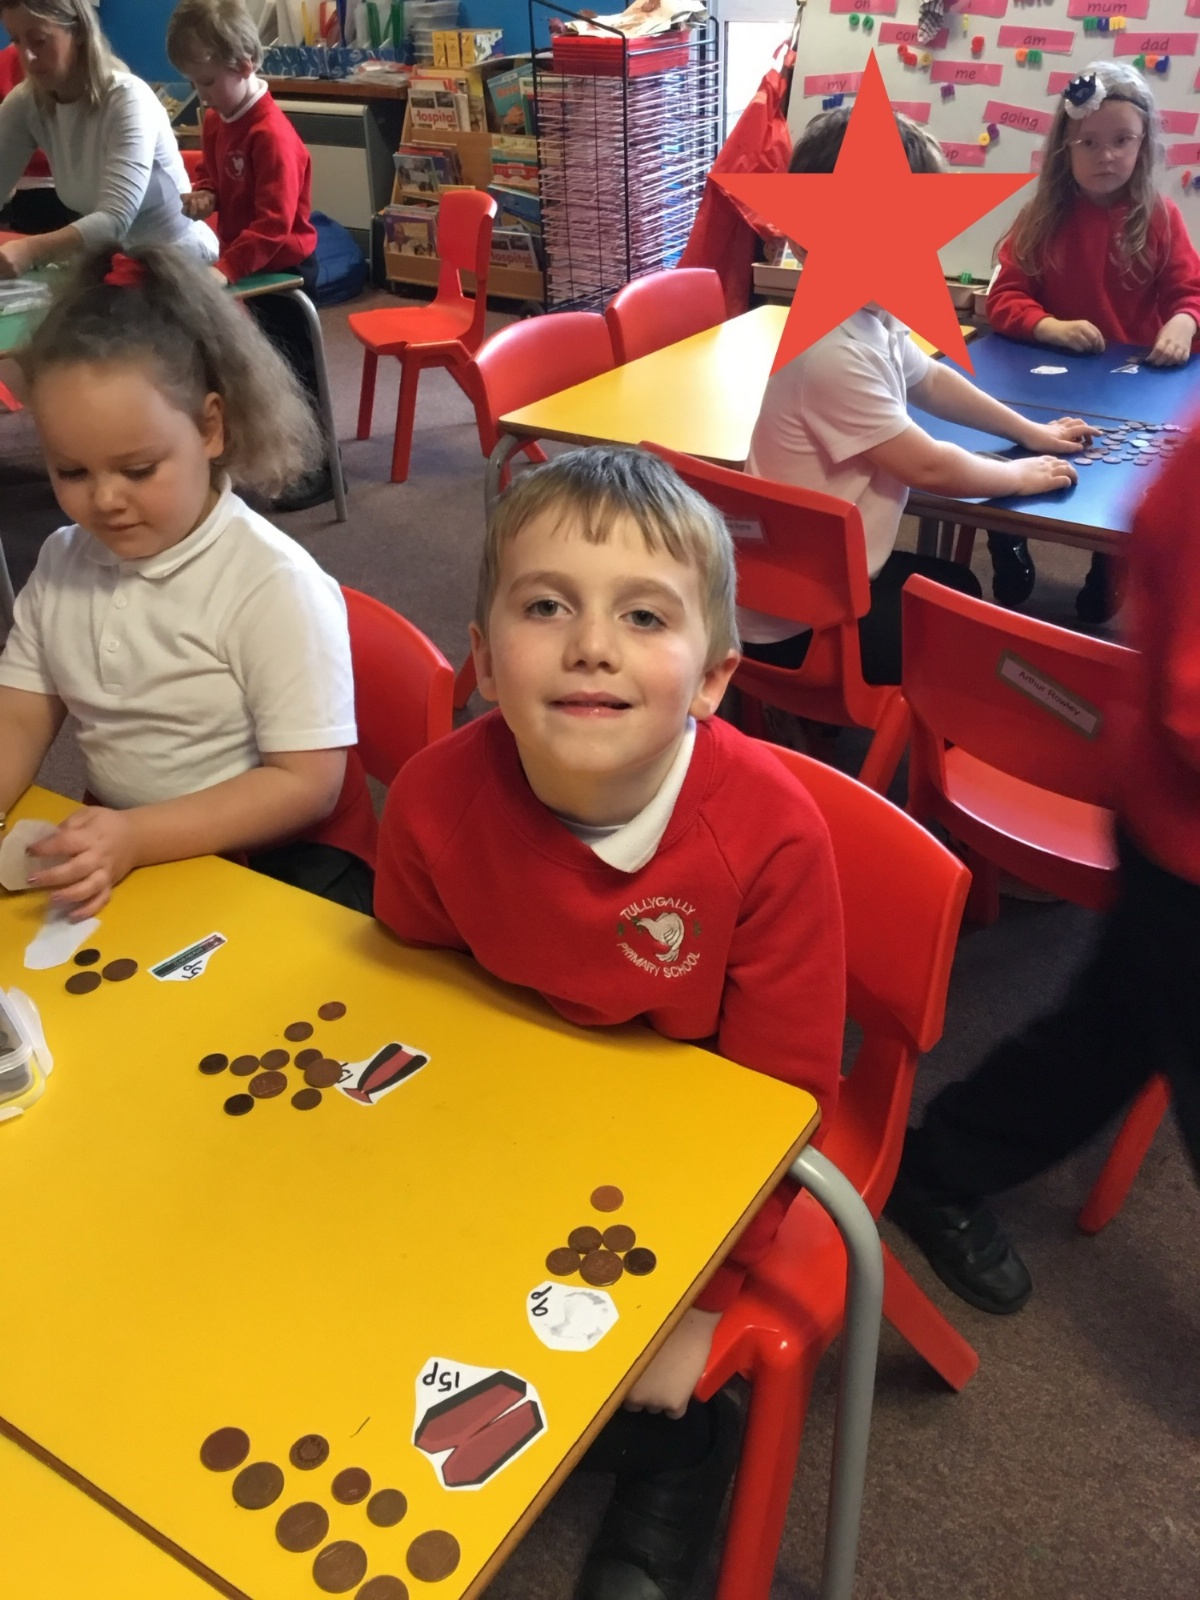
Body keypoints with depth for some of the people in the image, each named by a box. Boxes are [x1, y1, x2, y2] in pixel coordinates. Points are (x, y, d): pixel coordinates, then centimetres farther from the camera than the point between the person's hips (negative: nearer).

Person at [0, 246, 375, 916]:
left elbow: (307, 784, -18)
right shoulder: (62, 563, 4)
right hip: (114, 844, 6)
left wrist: (137, 838, -27)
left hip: (280, 861, -5)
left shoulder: (275, 584, -17)